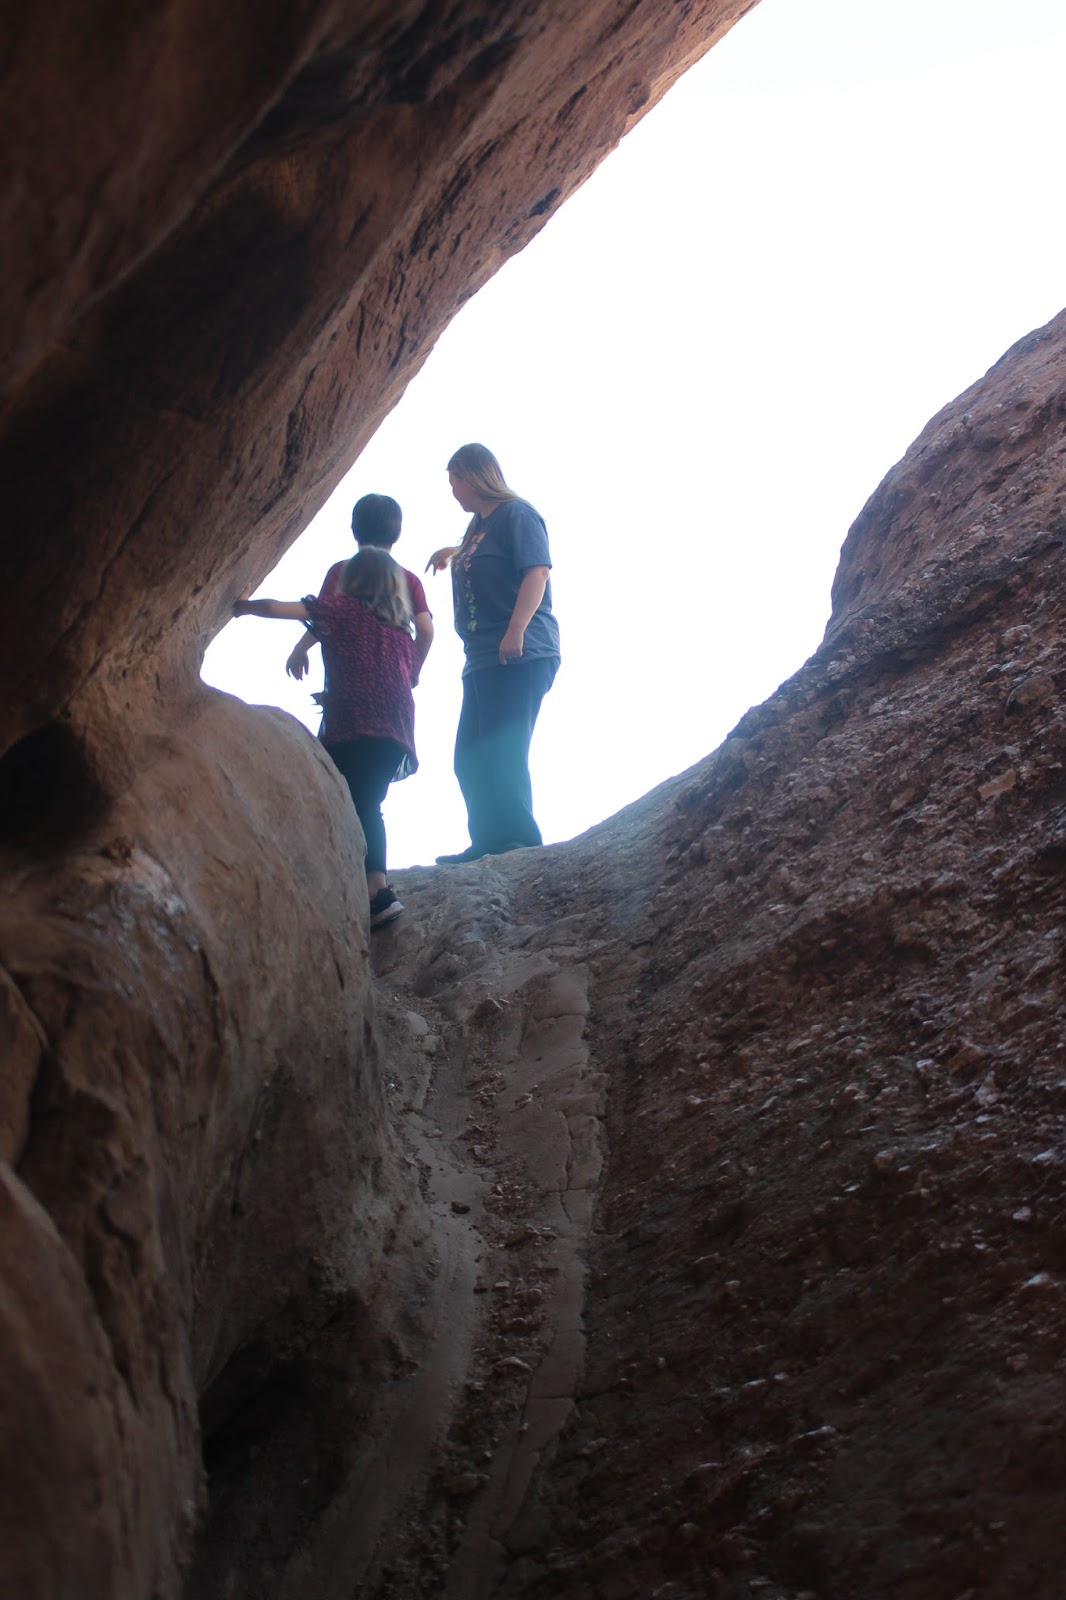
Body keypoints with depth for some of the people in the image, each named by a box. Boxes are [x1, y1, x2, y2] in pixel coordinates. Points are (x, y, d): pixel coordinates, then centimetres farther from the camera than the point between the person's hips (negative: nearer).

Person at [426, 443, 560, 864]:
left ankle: (519, 842, -15)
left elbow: (536, 571, -17)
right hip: (483, 658, 11)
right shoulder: (478, 527, 24)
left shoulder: (517, 513, -4)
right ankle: (488, 845, 9)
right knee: (471, 759, 8)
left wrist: (516, 632, -26)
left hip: (520, 656, -11)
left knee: (502, 755, -17)